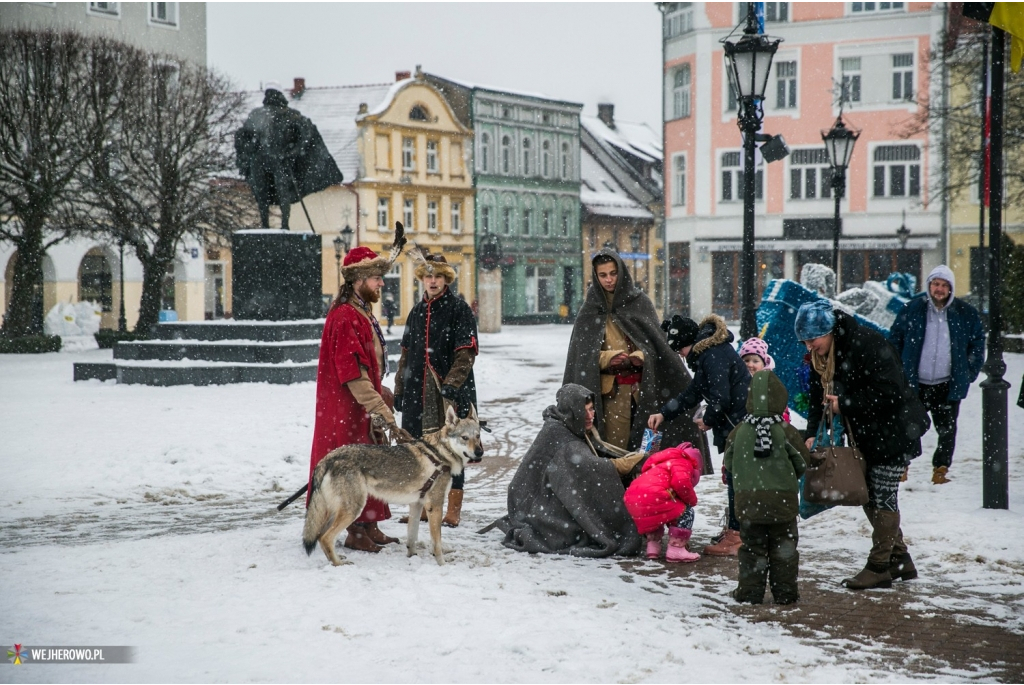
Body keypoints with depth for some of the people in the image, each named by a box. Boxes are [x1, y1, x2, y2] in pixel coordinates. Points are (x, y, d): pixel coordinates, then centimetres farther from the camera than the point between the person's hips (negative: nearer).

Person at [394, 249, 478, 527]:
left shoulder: (459, 309, -3)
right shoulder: (417, 312, 16)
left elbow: (467, 351, -11)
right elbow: (406, 353, 20)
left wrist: (451, 383, -21)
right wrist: (399, 388, 15)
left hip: (451, 392, -6)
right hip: (419, 391, 6)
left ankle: (453, 509, 4)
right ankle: (422, 506, 18)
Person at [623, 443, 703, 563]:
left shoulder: (666, 462, 38)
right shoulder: (683, 463, 11)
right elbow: (681, 482, -12)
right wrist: (692, 500, 6)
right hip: (652, 497, -9)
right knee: (686, 512, 4)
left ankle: (652, 546, 26)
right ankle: (676, 549, -1)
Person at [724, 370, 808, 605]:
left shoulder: (738, 432, -4)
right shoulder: (785, 431, -9)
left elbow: (729, 463, 7)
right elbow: (803, 460, -1)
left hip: (748, 499, 1)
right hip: (782, 498, -1)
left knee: (752, 546, 9)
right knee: (783, 546, 8)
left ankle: (750, 590, 9)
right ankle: (784, 591, 10)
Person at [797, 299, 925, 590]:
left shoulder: (867, 345, -24)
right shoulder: (821, 357, 2)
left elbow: (889, 393, -27)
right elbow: (819, 398, 5)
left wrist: (844, 403, -24)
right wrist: (811, 434, -11)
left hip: (894, 435, -9)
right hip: (865, 438, 9)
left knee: (883, 498, -3)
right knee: (869, 498, 11)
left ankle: (879, 567, 5)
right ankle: (900, 560, 24)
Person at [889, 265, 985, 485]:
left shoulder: (965, 314, 1)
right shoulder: (912, 310, -1)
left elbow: (977, 343, 11)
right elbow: (894, 340, 6)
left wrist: (969, 374, 5)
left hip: (948, 386, 1)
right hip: (914, 384, 0)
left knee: (947, 430, 3)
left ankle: (941, 470, 15)